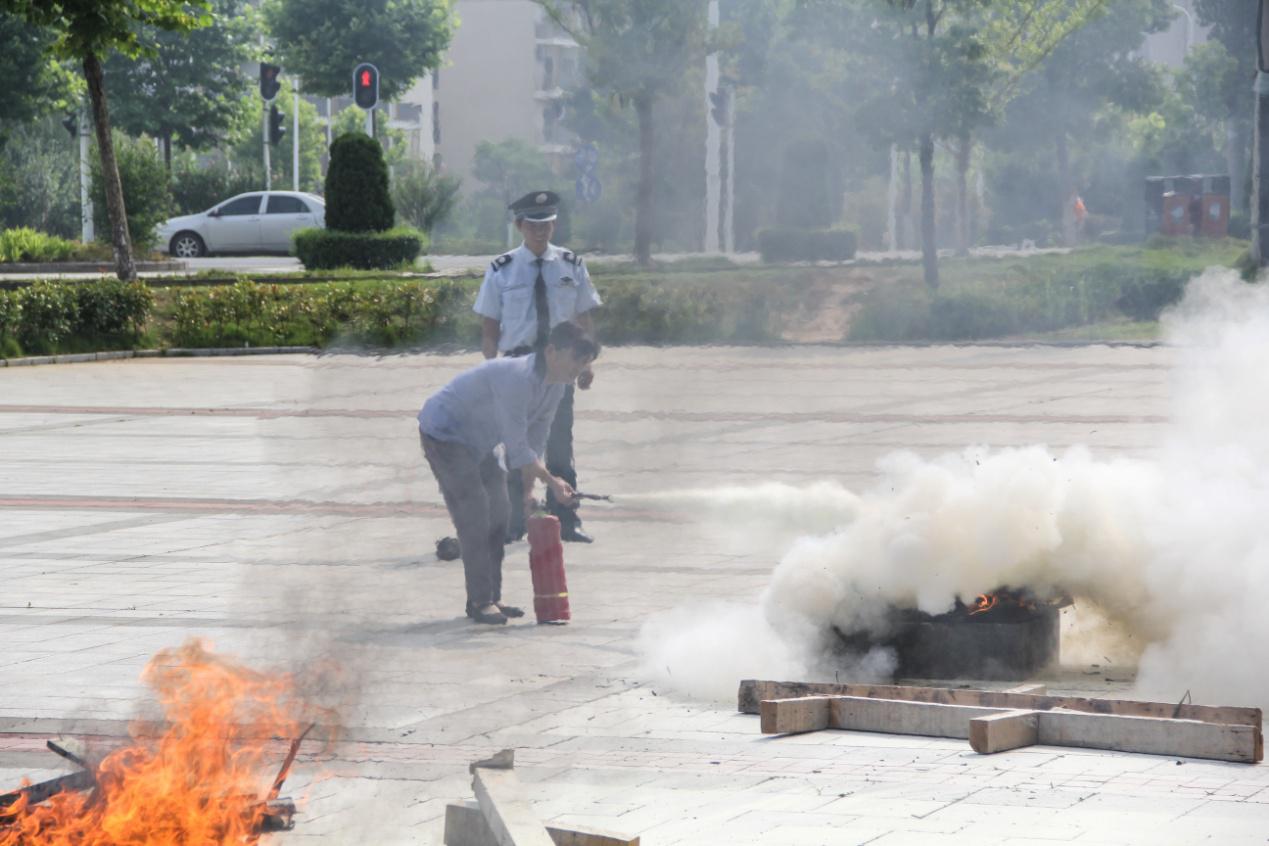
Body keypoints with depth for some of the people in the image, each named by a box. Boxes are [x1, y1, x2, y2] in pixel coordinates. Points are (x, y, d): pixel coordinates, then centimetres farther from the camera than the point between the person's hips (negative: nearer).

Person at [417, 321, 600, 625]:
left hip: (478, 440, 10)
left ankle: (492, 597, 13)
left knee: (498, 513, 7)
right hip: (443, 432, -10)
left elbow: (536, 440, 4)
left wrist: (528, 491, 1)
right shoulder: (517, 379, -35)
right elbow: (517, 448, -33)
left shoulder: (555, 385, -6)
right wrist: (552, 482, -29)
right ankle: (480, 602, -10)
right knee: (473, 515, -14)